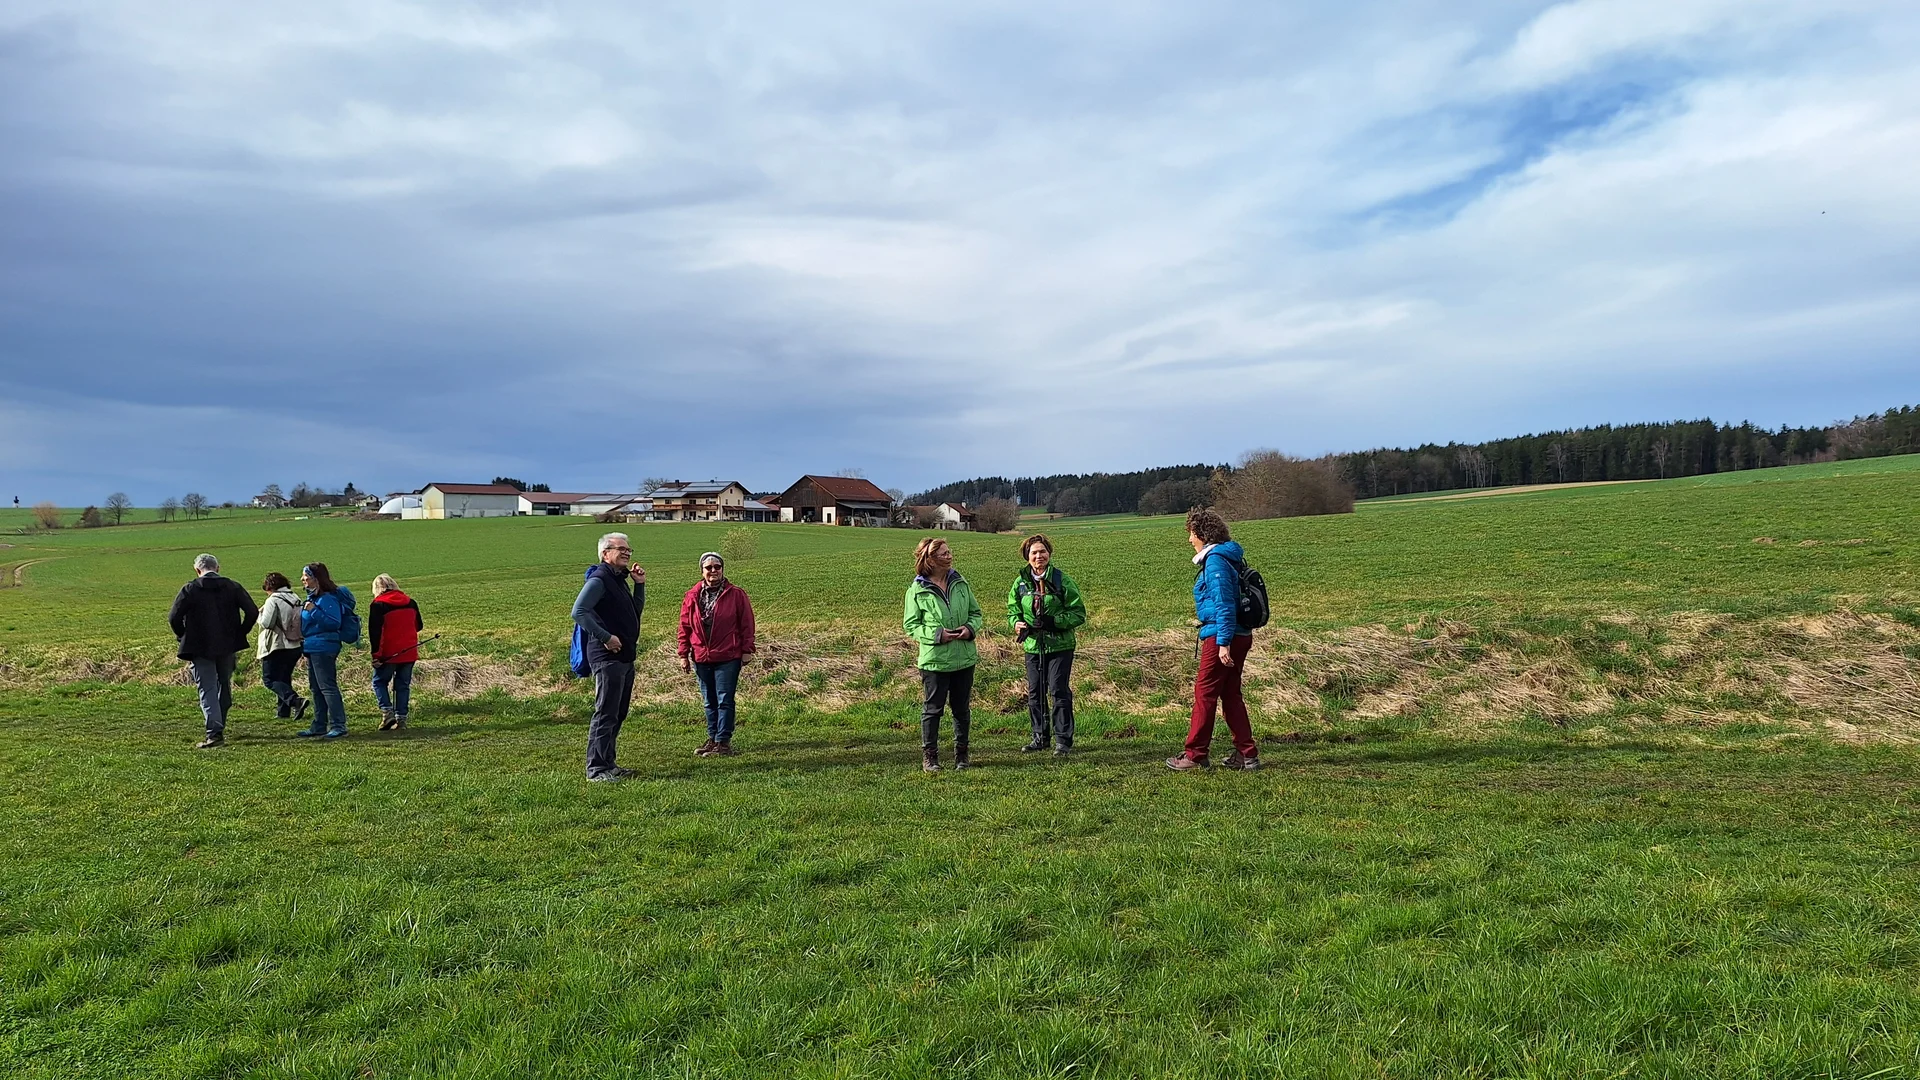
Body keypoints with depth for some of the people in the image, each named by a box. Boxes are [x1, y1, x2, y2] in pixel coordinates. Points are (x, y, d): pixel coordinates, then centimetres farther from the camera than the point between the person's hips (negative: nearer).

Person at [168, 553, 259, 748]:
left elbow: (174, 618, -10)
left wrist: (184, 637, 6)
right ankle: (219, 727, 30)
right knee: (224, 686, 19)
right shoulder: (233, 587, 0)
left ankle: (215, 734, -10)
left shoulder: (190, 589, -6)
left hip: (200, 648, -3)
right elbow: (252, 612, -7)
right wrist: (240, 633, 5)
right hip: (227, 646, 3)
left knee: (207, 690, -1)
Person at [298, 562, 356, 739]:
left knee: (327, 687, -10)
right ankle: (319, 726, 22)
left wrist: (314, 611, -27)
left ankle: (339, 726, -9)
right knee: (316, 689, 15)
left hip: (323, 649, -10)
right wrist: (304, 639, 13)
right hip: (312, 648, 10)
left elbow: (334, 623, -23)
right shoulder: (312, 598, 14)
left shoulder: (328, 599, -15)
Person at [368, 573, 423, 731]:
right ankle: (401, 719, 6)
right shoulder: (410, 602, 7)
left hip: (389, 654, -4)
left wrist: (376, 655, -10)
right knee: (403, 685, 9)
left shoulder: (378, 605, -8)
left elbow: (375, 632, -12)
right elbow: (419, 626, 17)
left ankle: (387, 711, -4)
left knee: (379, 681, 12)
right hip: (409, 653, 4)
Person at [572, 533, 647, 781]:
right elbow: (579, 612, -22)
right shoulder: (598, 580, -12)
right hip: (607, 657, -10)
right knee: (605, 714, -8)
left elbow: (635, 612, 26)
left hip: (625, 657, 10)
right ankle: (597, 769, -5)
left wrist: (640, 585, 14)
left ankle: (607, 764, 23)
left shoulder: (618, 579, 18)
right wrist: (606, 637, -22)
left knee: (618, 714, 15)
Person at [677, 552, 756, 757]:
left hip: (728, 658, -4)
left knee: (724, 700, -2)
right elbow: (685, 627, 9)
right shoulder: (692, 597, 6)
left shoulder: (736, 594, -3)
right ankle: (713, 738, 24)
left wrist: (746, 650, -4)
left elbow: (746, 623, -2)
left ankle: (724, 742, 3)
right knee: (709, 701, 14)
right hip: (701, 658, 4)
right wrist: (683, 654, 7)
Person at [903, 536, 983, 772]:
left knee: (962, 708, 13)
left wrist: (970, 628, -9)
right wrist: (936, 635, -17)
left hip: (964, 657, 4)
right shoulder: (917, 591, -7)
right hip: (934, 660, -4)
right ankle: (929, 755, 16)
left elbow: (976, 613, 12)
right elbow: (910, 625, -4)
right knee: (932, 708, 4)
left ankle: (961, 754, 26)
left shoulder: (960, 583, 4)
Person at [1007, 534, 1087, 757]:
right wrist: (1017, 623, -9)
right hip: (1033, 646, 4)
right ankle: (1039, 737, 24)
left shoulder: (1061, 580, -8)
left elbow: (1079, 613, -6)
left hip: (1060, 646, -4)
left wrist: (1054, 621, -20)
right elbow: (1012, 610, 14)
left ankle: (1063, 740, 8)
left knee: (1059, 691, -3)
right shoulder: (1021, 582, 3)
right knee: (1034, 693, 10)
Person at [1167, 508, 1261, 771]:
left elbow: (1224, 604, -21)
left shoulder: (1215, 561, -15)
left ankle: (1194, 754, 6)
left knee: (1204, 693, -1)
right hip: (1239, 636, 10)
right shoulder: (1228, 558, 15)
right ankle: (1246, 754, 15)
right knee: (1230, 694, 13)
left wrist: (1223, 642, -23)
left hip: (1220, 638, -10)